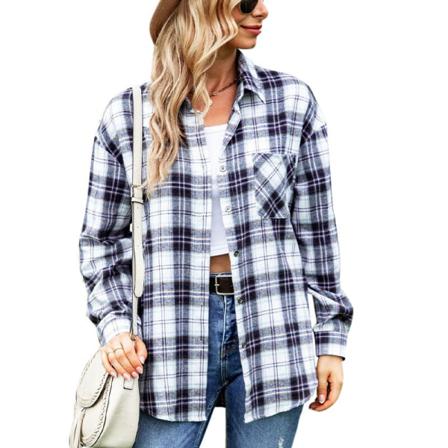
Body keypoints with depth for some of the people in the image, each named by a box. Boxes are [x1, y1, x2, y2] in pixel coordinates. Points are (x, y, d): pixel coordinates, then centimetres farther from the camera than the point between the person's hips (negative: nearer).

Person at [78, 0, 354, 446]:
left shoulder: (292, 100, 2)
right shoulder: (127, 115, 0)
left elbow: (315, 230, 6)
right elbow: (102, 239, 8)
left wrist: (332, 336, 6)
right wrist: (115, 322, -6)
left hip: (272, 333, 1)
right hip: (173, 338, -1)